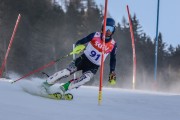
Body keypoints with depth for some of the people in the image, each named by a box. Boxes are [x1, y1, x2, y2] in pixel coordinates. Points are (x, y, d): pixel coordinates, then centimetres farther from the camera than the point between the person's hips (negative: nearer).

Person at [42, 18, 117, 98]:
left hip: (93, 67, 0)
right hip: (83, 59, 0)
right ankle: (46, 84, -2)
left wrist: (112, 73, -3)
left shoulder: (113, 45, -7)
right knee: (67, 72, -15)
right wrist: (79, 46, -31)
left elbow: (113, 60, 5)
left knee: (85, 78, -29)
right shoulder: (95, 36, -10)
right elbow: (79, 42, -8)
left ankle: (62, 89, -28)